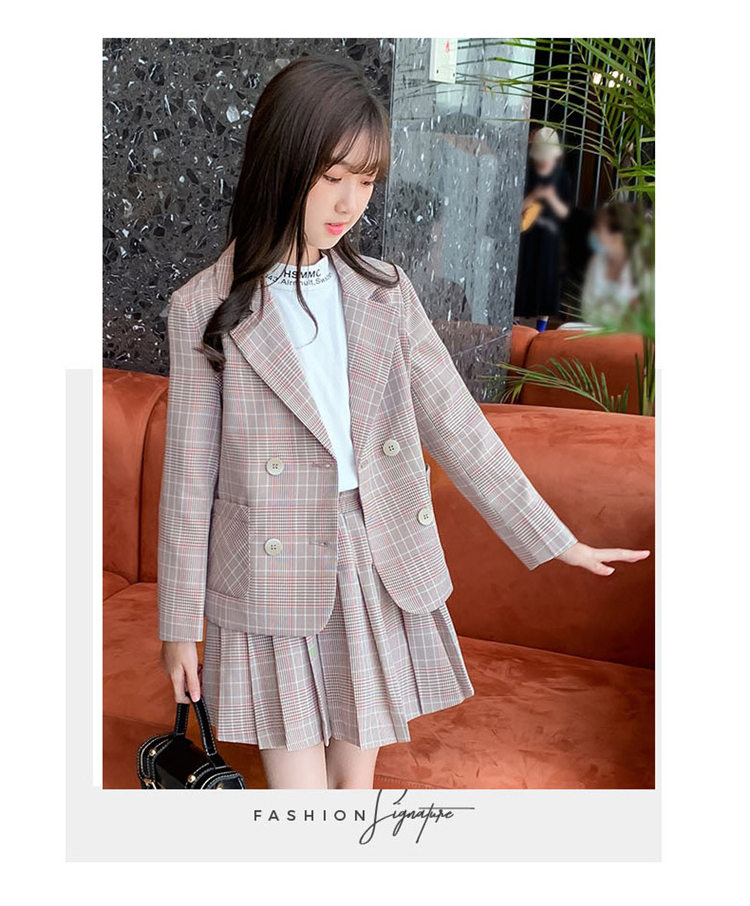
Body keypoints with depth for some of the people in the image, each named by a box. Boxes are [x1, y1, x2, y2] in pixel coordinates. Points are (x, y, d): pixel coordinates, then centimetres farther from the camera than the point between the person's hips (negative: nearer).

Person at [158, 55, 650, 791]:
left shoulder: (385, 294, 2)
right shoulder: (206, 308, -7)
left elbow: (457, 426, 4)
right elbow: (189, 474, -4)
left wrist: (555, 541, 4)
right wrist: (180, 621, 1)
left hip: (381, 577, 3)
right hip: (275, 586, -3)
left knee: (356, 781, 17)